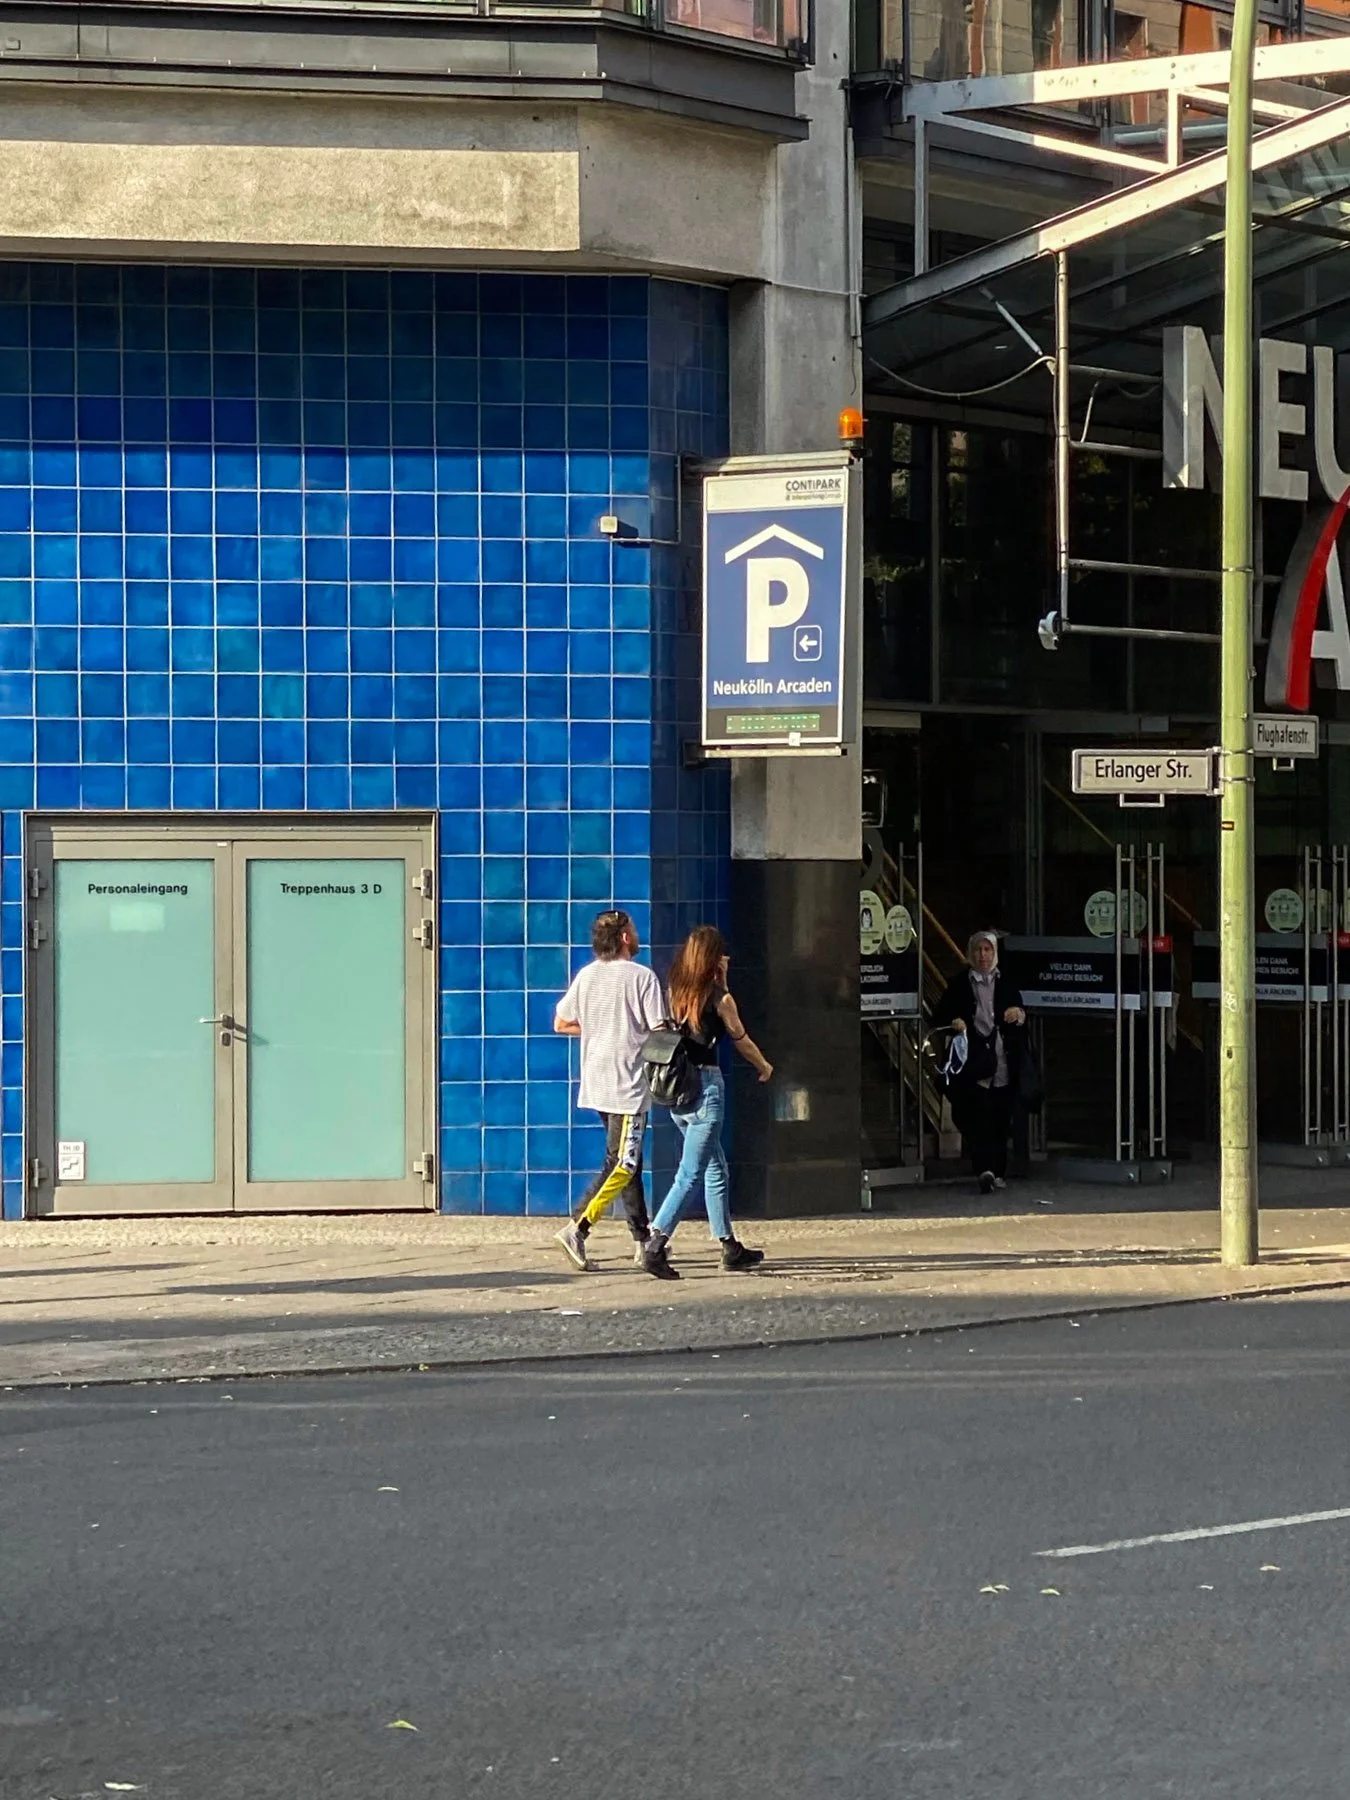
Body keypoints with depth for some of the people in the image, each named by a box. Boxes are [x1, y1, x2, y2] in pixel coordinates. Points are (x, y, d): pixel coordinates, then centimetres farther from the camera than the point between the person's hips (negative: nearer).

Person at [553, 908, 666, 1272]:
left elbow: (562, 1023, 13)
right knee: (621, 1164, -7)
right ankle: (577, 1228, -20)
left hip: (596, 1084, 7)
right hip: (629, 1086, -7)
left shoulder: (586, 976, 6)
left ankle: (643, 1239, 20)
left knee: (627, 1161, 16)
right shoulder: (642, 976, -11)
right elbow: (660, 1031, -12)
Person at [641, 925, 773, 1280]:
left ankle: (729, 1246, 25)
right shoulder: (719, 997, -9)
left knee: (716, 1169, 18)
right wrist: (764, 1067, 23)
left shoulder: (675, 992, 6)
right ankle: (656, 1245, -18)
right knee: (691, 1174, -7)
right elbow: (742, 1040, 5)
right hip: (706, 1087, -7)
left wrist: (720, 981, 21)